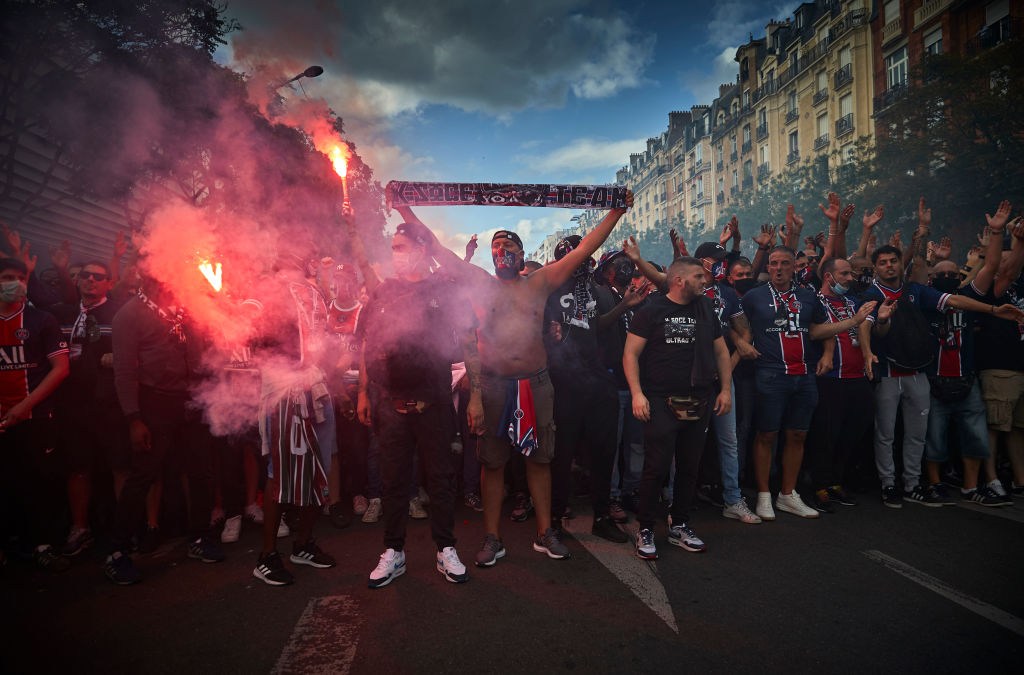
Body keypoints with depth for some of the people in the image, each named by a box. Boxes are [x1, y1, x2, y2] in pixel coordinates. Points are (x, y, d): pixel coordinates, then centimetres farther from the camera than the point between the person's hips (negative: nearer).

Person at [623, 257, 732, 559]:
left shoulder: (706, 310, 14)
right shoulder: (652, 311, -2)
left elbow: (721, 351, 19)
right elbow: (631, 354, -5)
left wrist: (726, 389, 10)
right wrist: (637, 393, -14)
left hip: (699, 405, 5)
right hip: (661, 403, -5)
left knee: (689, 467, 11)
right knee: (657, 467, -6)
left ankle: (679, 526, 27)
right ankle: (645, 530, 9)